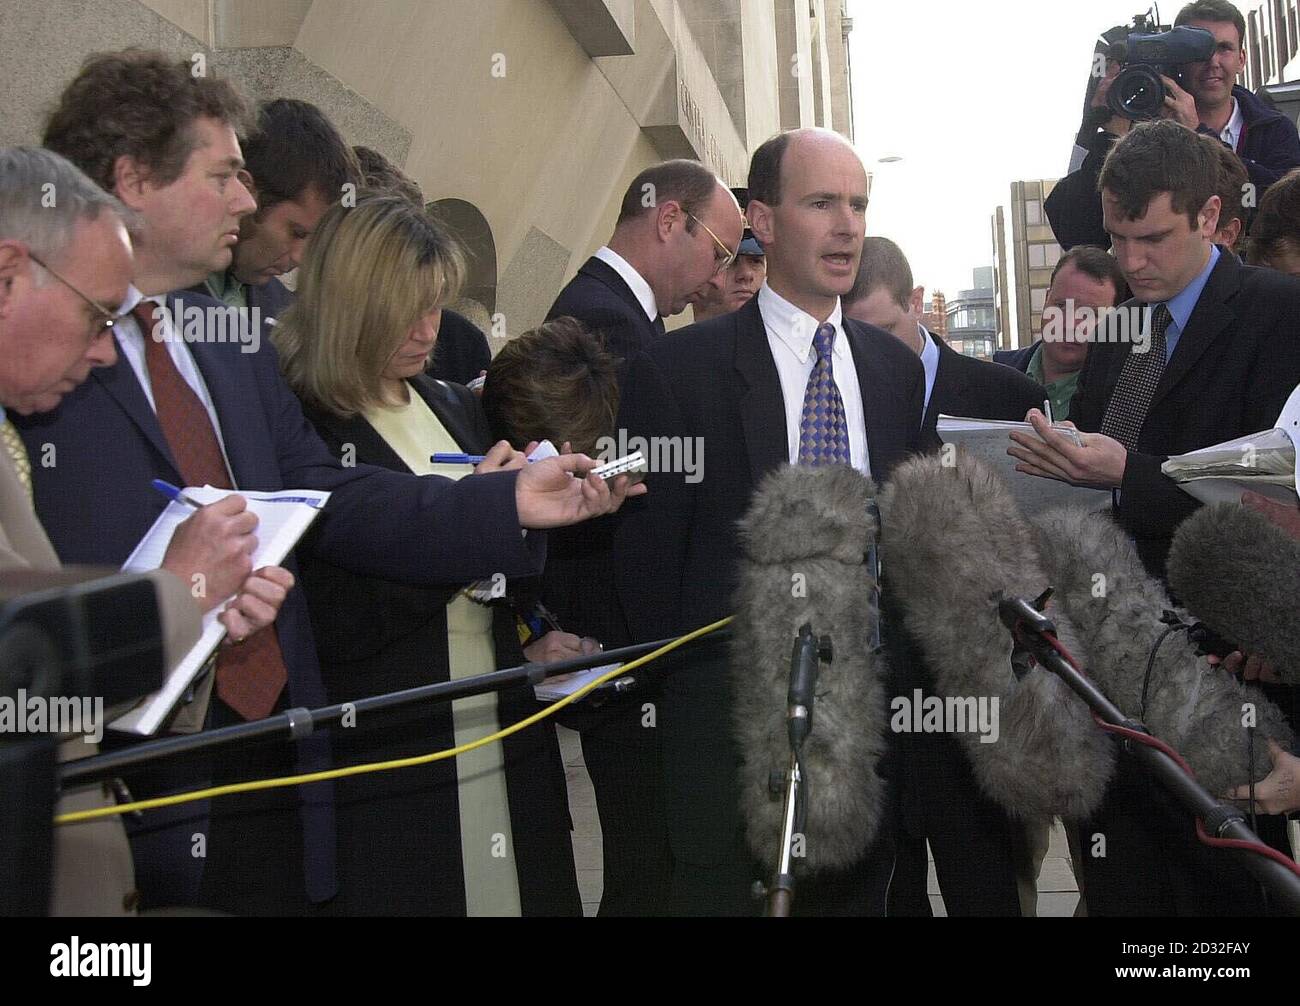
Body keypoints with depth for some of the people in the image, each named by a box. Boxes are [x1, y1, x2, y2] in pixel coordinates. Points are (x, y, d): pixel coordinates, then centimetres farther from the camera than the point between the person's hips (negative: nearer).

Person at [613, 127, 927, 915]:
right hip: (731, 709, -4)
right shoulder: (680, 368, -6)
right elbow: (647, 549, -4)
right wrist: (685, 686, -3)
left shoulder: (897, 369, 9)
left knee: (859, 894, 14)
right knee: (720, 891, 4)